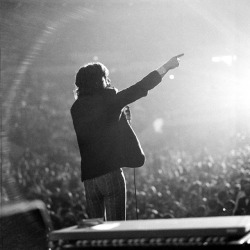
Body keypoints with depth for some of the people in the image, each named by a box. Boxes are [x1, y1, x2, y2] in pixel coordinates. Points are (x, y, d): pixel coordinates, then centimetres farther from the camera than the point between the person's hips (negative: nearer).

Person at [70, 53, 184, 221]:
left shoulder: (77, 108, 9)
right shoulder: (108, 100, -7)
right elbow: (139, 88, -3)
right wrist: (166, 67, 4)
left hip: (89, 177, 6)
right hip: (110, 172, -6)